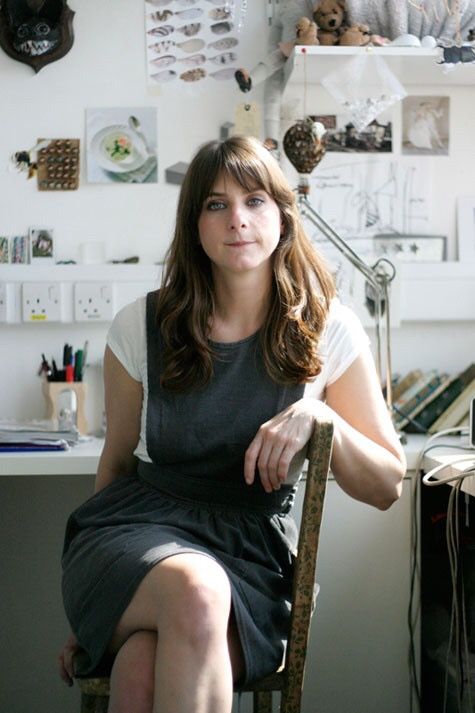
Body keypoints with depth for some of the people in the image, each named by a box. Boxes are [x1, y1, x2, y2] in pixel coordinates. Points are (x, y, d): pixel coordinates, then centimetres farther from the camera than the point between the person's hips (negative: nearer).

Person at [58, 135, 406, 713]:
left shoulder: (329, 332, 1)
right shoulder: (140, 328, 3)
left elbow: (388, 486, 4)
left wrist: (317, 415, -15)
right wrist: (90, 609, 16)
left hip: (251, 551, -1)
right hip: (141, 525, 2)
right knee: (195, 589, -36)